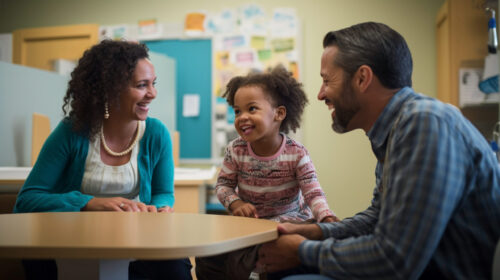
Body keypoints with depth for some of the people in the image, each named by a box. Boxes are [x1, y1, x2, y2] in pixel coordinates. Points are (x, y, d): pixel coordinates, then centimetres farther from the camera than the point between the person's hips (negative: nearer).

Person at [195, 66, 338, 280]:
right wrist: (235, 203, -21)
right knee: (207, 262, -9)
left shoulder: (297, 154, -15)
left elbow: (314, 194, -18)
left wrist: (328, 219, -37)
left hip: (289, 221, -2)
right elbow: (223, 184, 1)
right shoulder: (235, 151, -7)